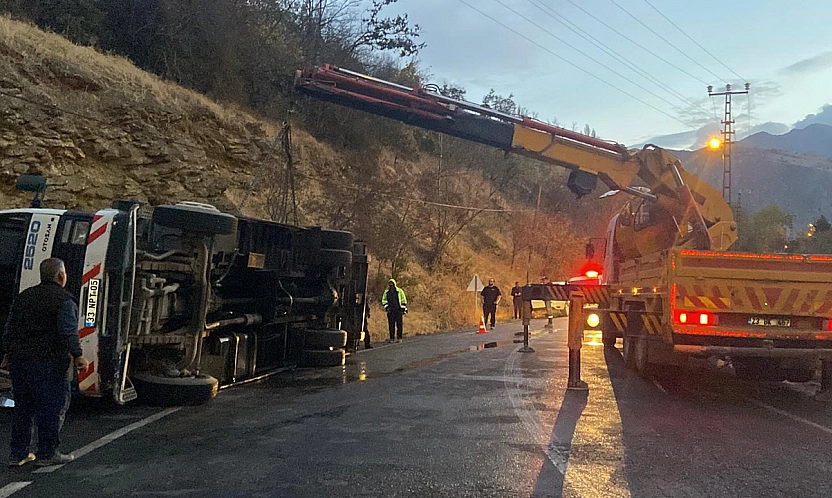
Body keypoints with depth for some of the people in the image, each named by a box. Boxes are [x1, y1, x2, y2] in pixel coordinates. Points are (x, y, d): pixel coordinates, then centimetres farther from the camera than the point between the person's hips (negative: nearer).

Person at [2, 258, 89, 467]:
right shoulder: (64, 300, -8)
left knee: (23, 407, 15)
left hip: (19, 361, 8)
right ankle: (47, 453, 4)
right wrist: (77, 356, -15)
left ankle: (18, 454, 19)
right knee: (53, 407, 1)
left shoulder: (23, 296, 16)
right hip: (48, 362, -7)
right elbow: (68, 332, -18)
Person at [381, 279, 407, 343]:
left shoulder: (399, 291, 2)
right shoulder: (386, 292, 11)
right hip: (390, 311, 2)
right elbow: (383, 300, 19)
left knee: (399, 324, -3)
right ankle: (392, 338, 5)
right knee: (391, 325, 1)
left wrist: (403, 309, 0)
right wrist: (386, 306, 3)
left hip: (398, 310, -2)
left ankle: (399, 338, 4)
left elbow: (403, 300, 4)